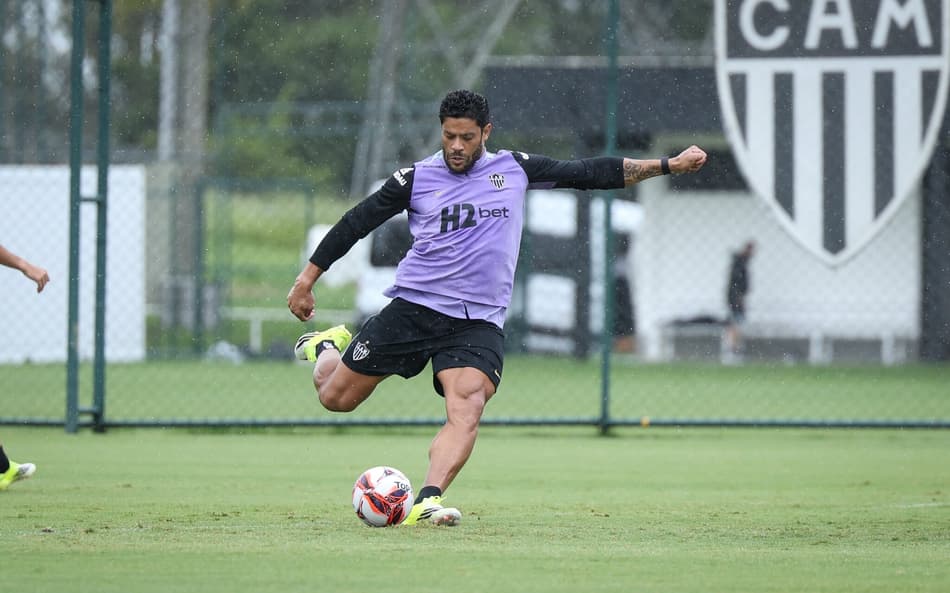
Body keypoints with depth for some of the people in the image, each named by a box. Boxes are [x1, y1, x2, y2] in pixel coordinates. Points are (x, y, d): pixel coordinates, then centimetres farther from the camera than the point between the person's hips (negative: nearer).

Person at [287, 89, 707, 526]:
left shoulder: (514, 170, 8)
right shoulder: (416, 178, 3)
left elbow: (590, 173, 12)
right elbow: (356, 223, 11)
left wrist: (668, 165, 9)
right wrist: (306, 279, 11)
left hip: (478, 322, 0)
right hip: (413, 307, 0)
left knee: (467, 409, -26)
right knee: (336, 398, 5)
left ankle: (428, 502, -38)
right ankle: (328, 347, 39)